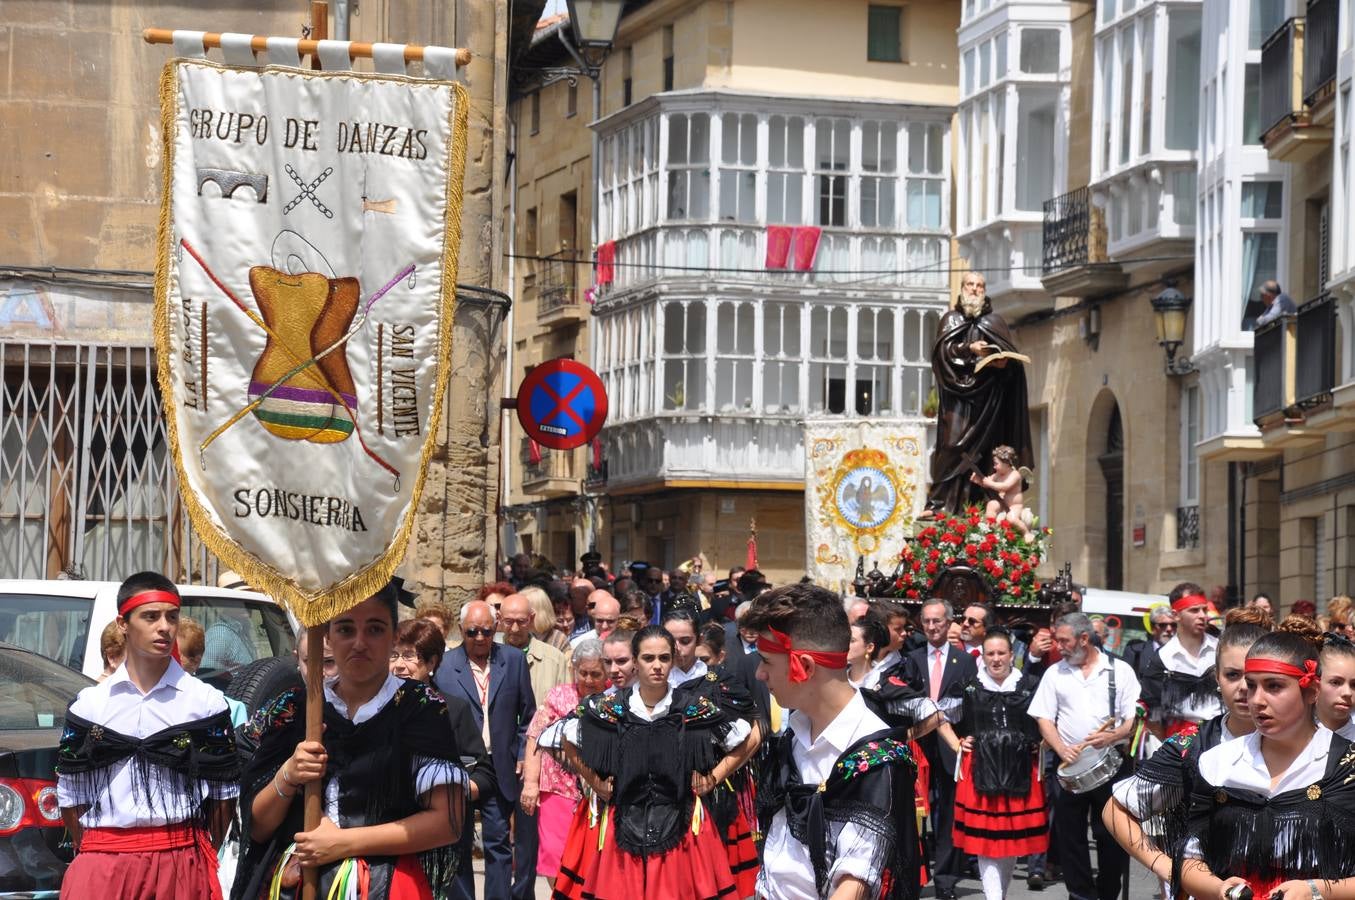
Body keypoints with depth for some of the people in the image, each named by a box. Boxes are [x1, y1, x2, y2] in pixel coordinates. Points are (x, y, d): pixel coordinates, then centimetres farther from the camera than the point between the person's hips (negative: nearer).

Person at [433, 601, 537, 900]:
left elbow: (527, 715, 9)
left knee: (498, 843, 4)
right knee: (458, 842, 8)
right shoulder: (444, 665, -4)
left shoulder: (514, 660, 3)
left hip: (500, 770, 1)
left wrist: (522, 756, 3)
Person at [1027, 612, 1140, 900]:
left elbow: (1134, 720, -1)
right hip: (1069, 767, 2)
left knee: (1111, 836, 0)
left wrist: (1112, 737, -20)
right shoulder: (1055, 674, 8)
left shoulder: (1120, 671, 1)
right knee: (1071, 835, 4)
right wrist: (1062, 749, -10)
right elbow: (1044, 718, 7)